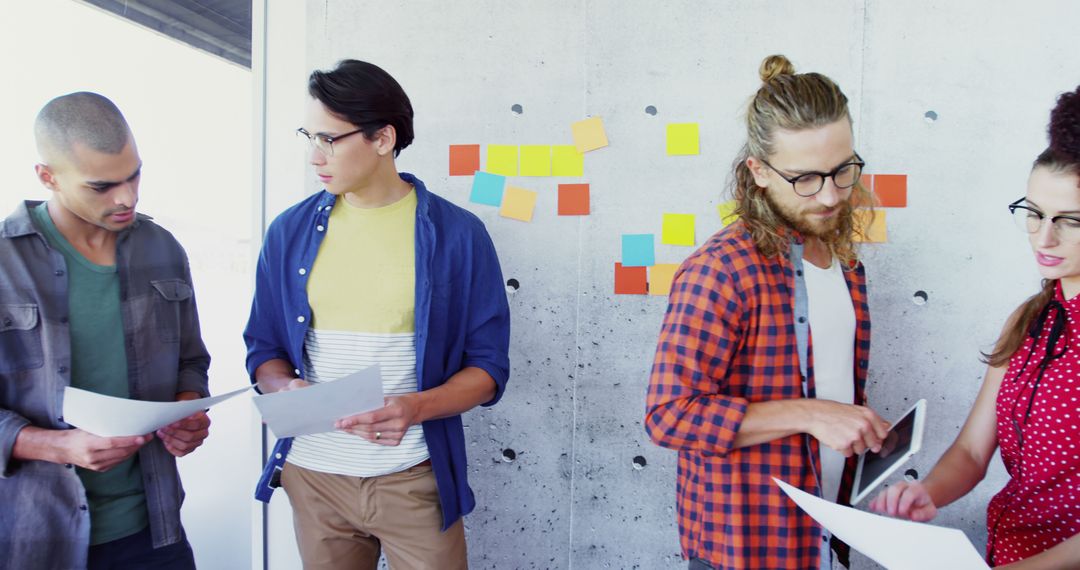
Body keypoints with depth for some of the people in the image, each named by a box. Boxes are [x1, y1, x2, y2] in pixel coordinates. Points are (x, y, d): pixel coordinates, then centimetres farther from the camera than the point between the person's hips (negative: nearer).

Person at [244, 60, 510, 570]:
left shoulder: (457, 234, -7)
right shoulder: (290, 232, 3)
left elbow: (488, 366, -5)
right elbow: (264, 348, 10)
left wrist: (416, 407, -22)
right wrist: (285, 388, -12)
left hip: (415, 479, -2)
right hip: (311, 476, 3)